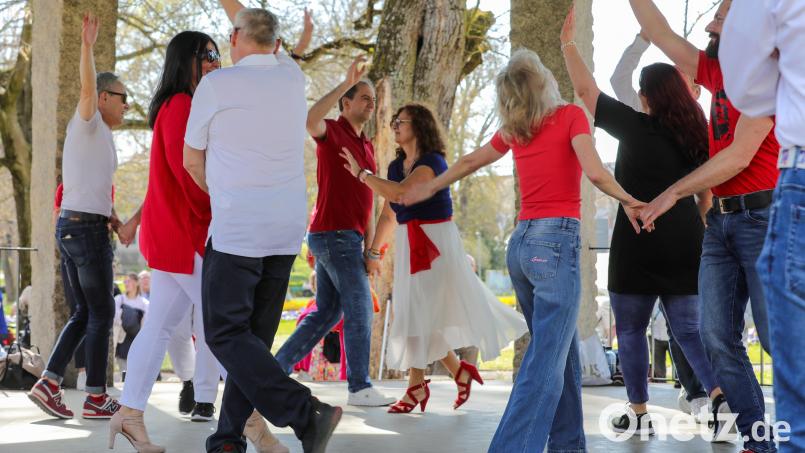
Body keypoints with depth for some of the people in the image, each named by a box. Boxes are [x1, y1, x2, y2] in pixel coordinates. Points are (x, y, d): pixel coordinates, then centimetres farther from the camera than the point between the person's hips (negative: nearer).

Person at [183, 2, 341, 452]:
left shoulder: (216, 84, -6)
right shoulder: (292, 78, 7)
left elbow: (192, 160, 6)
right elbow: (264, 37, 30)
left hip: (236, 230, -6)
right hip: (288, 230, 6)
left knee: (226, 334, -2)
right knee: (256, 337, 11)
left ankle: (306, 414, -18)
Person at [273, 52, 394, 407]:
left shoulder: (366, 145, 20)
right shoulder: (332, 132, -5)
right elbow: (311, 120, -31)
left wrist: (370, 246, 10)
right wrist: (346, 82, -33)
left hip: (347, 237, 9)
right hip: (335, 234, -9)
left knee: (327, 312, 11)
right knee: (360, 309, -6)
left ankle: (279, 368, 16)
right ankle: (359, 387, 0)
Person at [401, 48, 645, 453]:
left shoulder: (513, 130, 13)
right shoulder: (570, 116, -3)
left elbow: (470, 161, 28)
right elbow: (594, 171, -16)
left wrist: (428, 188, 43)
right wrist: (629, 202, 1)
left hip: (522, 242, 7)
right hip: (556, 240, -7)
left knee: (559, 351, 18)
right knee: (546, 362, -10)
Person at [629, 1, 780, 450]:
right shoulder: (719, 73, 14)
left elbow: (740, 156, -14)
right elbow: (662, 36, 20)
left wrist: (674, 193, -10)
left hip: (760, 216, -8)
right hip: (720, 220, 8)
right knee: (718, 338, 1)